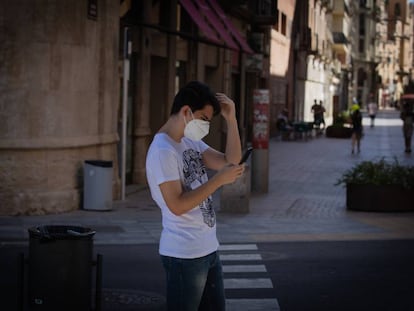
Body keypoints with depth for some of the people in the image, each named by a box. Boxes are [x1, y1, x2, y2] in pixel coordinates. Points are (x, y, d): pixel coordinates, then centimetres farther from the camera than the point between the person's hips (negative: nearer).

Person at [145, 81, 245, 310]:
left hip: (208, 249, 9)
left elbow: (231, 162, 7)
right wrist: (218, 180, -20)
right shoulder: (163, 151, -17)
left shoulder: (192, 142, 10)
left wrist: (231, 120, -1)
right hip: (184, 255, -9)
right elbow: (177, 205, -23)